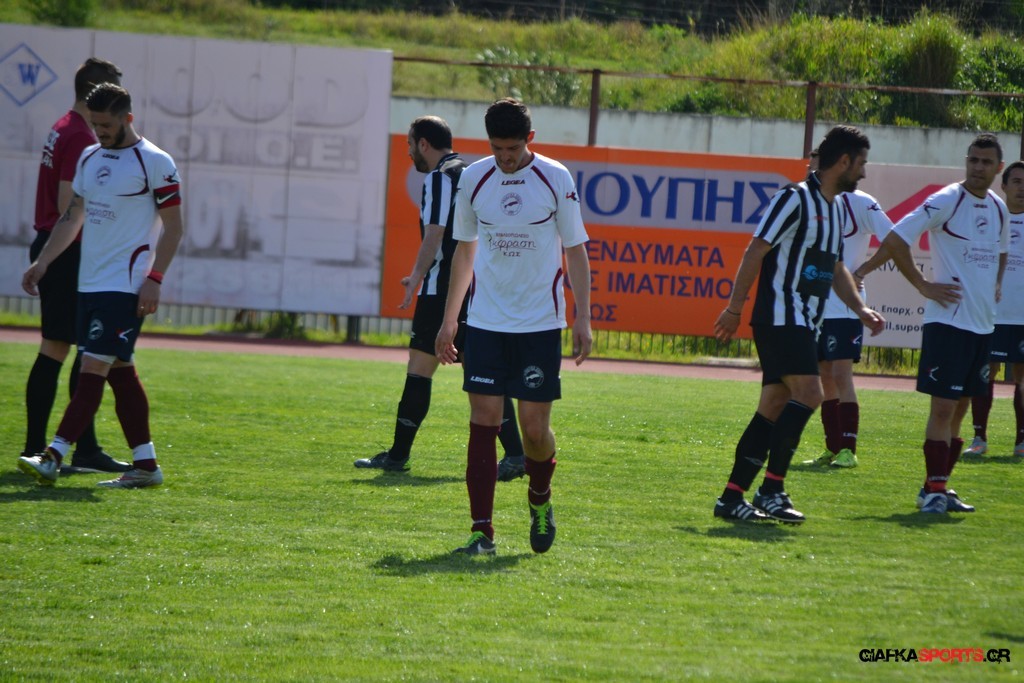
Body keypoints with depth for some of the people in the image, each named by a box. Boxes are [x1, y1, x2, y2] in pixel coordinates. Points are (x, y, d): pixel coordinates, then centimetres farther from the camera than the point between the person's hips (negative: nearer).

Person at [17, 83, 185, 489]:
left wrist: (154, 280, -15)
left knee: (94, 368, -12)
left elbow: (173, 227, -7)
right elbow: (73, 217, 22)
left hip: (126, 287, -8)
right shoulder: (89, 158, 14)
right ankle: (145, 465, 13)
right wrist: (43, 262, 14)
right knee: (120, 373, 8)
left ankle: (54, 458, -19)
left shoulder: (155, 163, -8)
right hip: (90, 283, 8)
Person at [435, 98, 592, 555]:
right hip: (485, 323, 2)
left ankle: (540, 500, 29)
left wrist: (582, 318, -4)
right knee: (483, 421, -6)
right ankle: (482, 531, -4)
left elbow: (575, 250, 2)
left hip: (540, 323, -2)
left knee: (535, 427, -2)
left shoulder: (555, 179, -4)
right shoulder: (473, 179, 3)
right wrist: (449, 320, 14)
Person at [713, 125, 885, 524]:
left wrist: (860, 309, 16)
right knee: (808, 393, -20)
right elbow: (756, 251, -12)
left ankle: (732, 498, 7)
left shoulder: (836, 208, 19)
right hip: (779, 317, -9)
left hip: (804, 323, 9)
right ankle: (772, 491, -18)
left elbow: (836, 269, 29)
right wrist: (735, 308, -14)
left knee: (773, 408, 6)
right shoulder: (795, 199, -9)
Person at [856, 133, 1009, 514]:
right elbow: (896, 240, -13)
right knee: (943, 406, -10)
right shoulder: (945, 201, -11)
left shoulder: (998, 208, 12)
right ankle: (934, 489, -7)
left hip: (983, 324, 7)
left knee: (960, 407, 10)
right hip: (948, 321, -7)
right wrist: (924, 286, -12)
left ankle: (939, 487, 16)